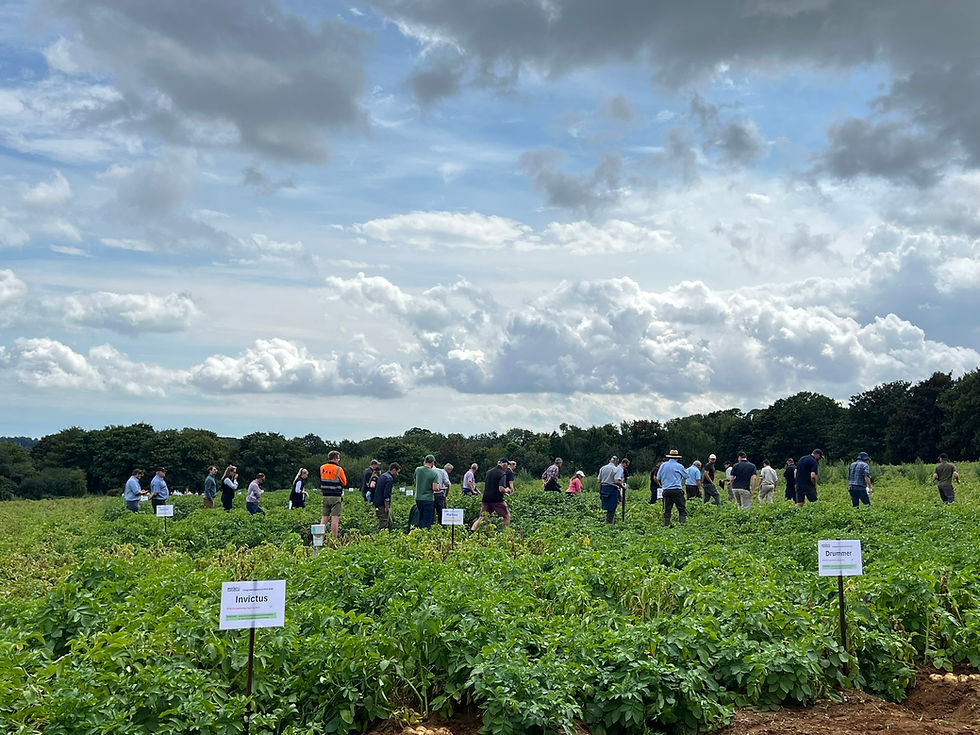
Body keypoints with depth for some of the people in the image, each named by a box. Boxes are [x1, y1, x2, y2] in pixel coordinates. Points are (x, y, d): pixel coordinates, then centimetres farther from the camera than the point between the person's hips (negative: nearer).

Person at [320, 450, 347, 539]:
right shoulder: (338, 469, -10)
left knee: (324, 518, 9)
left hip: (325, 497, 5)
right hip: (336, 497, -5)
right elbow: (344, 483, 0)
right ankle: (334, 539, -5)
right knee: (335, 519, -5)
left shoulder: (322, 468, 6)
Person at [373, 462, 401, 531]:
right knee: (383, 525, -8)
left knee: (390, 525, 12)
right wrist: (386, 507, -19)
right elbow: (386, 495, -22)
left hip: (377, 504, 10)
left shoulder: (382, 476, 15)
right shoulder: (390, 479, -16)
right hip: (382, 505, -10)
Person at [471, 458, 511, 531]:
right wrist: (507, 490, 5)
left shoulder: (489, 472, 14)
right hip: (497, 499, -6)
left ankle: (471, 531, -11)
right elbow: (501, 489, -19)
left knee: (481, 518, 4)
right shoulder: (502, 474, -9)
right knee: (507, 516, 10)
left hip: (486, 498, 6)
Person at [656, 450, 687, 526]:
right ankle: (682, 522, -10)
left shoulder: (663, 465, 7)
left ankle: (666, 524, 3)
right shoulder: (679, 466, -2)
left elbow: (658, 477, 13)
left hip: (666, 490, 4)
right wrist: (682, 483, 30)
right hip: (677, 490, -4)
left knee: (667, 509, 6)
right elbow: (686, 476, 10)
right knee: (682, 508, 1)